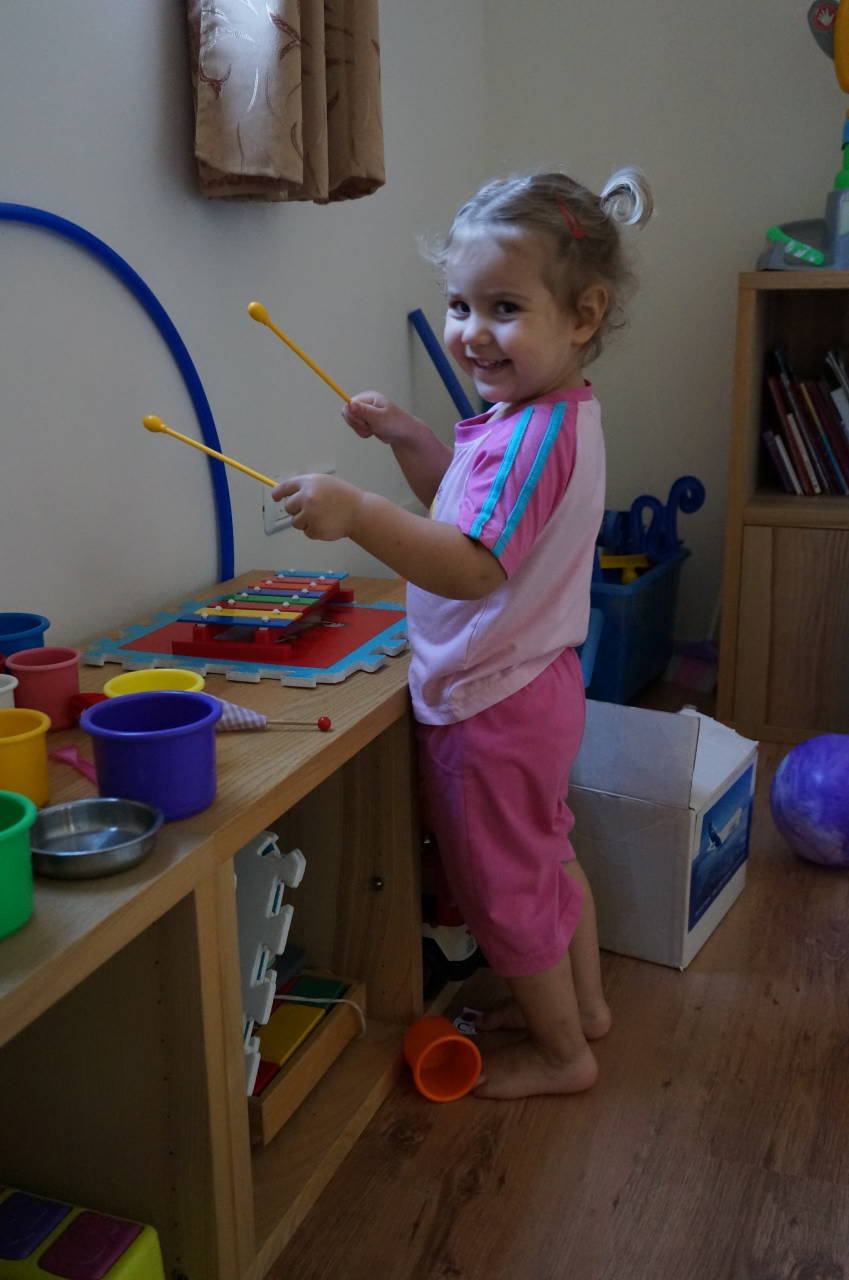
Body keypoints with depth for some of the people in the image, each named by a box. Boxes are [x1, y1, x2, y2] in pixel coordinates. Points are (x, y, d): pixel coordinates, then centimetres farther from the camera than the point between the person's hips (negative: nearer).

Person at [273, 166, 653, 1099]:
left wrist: (359, 515, -48)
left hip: (492, 707, -10)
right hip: (534, 684, 10)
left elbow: (473, 568, -38)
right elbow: (465, 501, 17)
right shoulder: (551, 413, 4)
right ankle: (583, 1001, 47)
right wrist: (406, 438, 4)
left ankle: (562, 1052, 31)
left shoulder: (534, 436, -28)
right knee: (546, 857, 27)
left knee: (503, 889, 10)